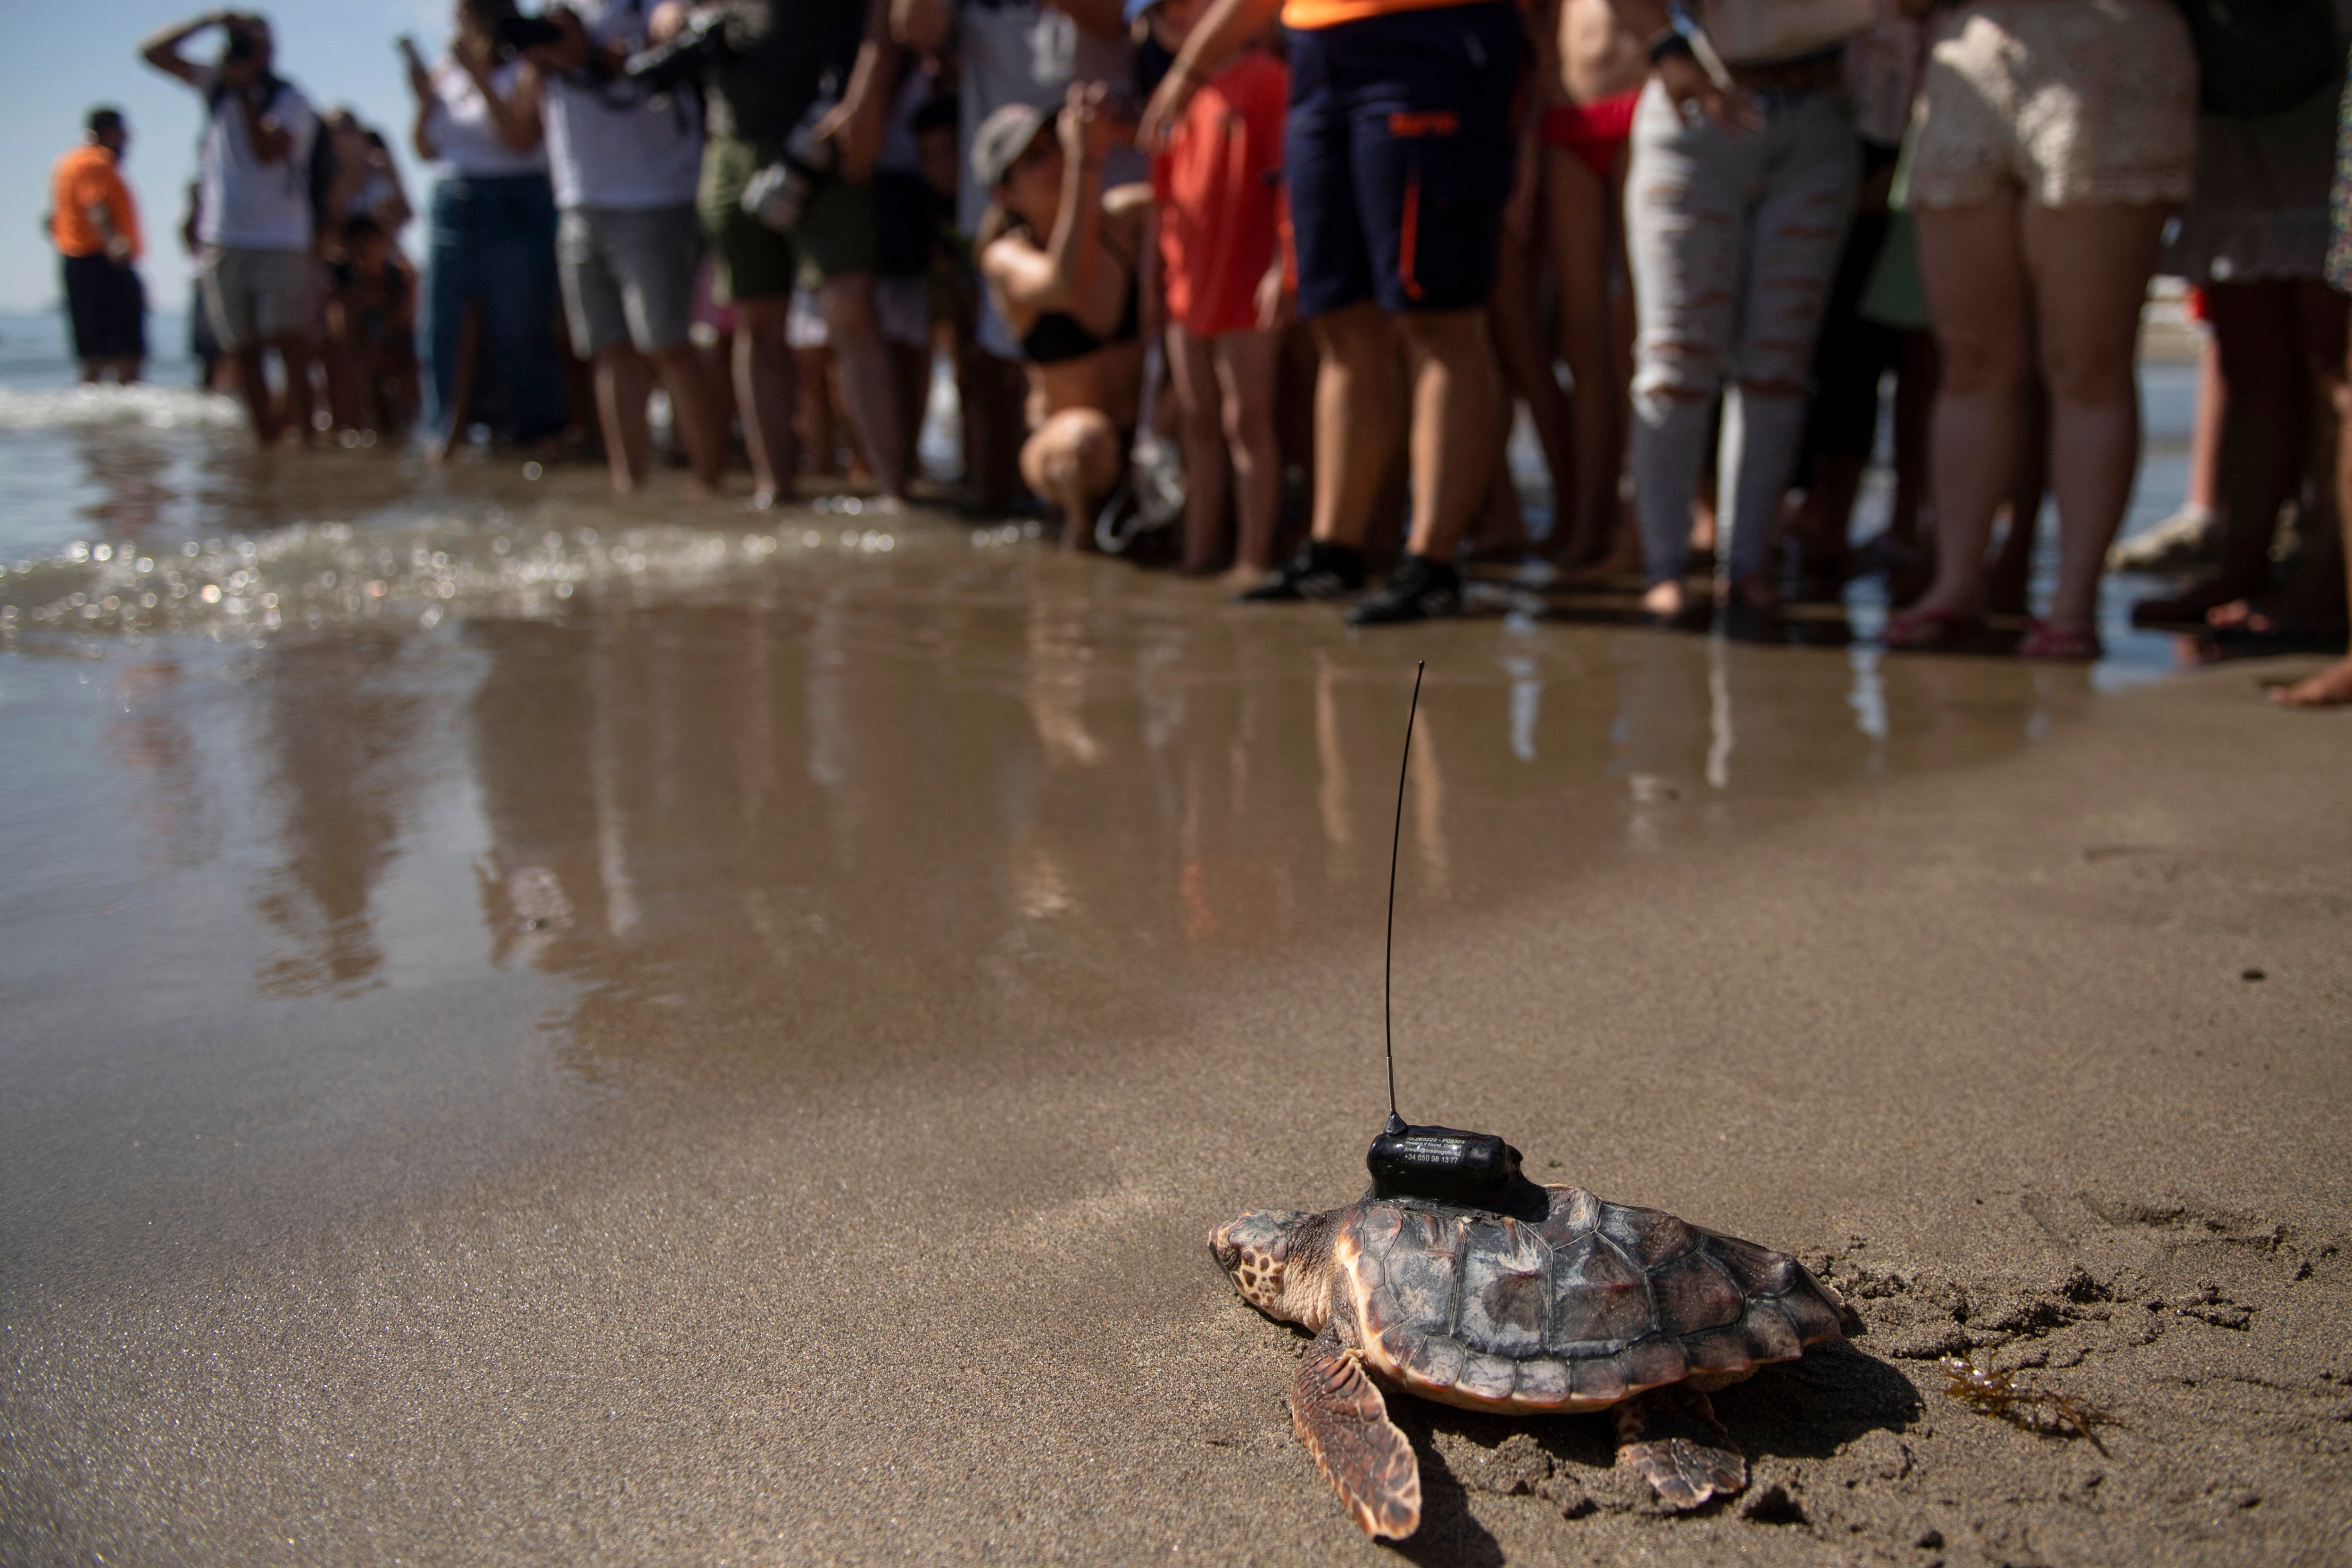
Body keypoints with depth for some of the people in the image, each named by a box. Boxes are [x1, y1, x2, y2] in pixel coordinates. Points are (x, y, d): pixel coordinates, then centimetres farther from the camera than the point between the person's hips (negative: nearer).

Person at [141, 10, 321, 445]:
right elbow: (153, 52, 11)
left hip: (281, 243, -5)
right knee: (241, 352, 5)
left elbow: (268, 151, -18)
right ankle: (265, 438, 10)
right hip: (222, 242, 5)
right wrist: (208, 21, 1)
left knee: (290, 344, -14)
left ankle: (305, 434, -16)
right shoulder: (216, 86, 12)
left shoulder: (290, 99, -3)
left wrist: (246, 92, -12)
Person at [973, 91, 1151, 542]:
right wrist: (1084, 164, -43)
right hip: (1062, 450, -3)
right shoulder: (1007, 260, -15)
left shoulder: (1123, 215, -4)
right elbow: (1066, 287, -37)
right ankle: (1081, 519, -4)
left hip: (1151, 433, 4)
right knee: (1086, 440, -40)